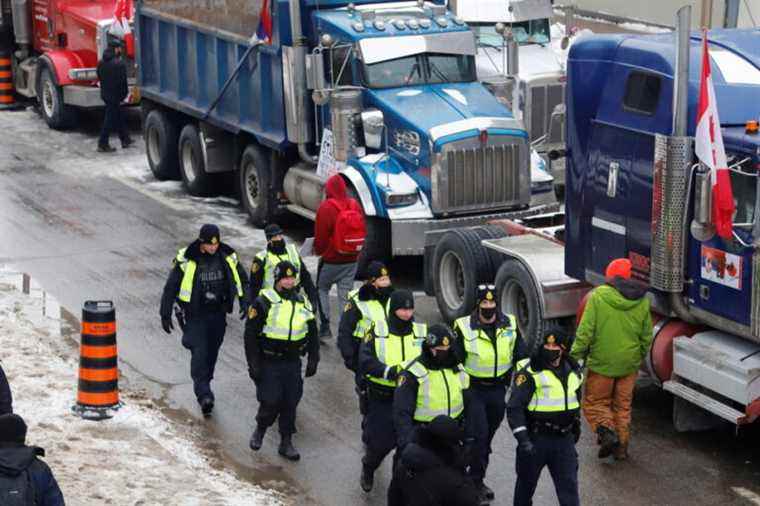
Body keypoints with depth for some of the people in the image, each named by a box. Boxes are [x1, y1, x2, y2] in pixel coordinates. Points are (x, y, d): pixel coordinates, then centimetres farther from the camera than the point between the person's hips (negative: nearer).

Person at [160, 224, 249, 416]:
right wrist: (165, 315, -4)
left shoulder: (227, 257, -2)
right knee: (199, 352, -17)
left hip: (218, 314, 4)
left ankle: (203, 386, 29)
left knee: (212, 353, 11)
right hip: (194, 315, -4)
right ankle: (204, 394, -23)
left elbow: (242, 280, 10)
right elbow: (171, 287, -4)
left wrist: (245, 304, -3)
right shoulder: (186, 260, -12)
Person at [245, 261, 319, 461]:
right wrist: (253, 365, -12)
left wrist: (313, 360, 7)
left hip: (293, 363, 4)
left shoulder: (303, 303, 6)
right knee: (271, 402, -9)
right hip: (268, 363, -4)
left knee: (290, 403, 5)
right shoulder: (264, 302, -9)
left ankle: (286, 443, 18)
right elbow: (250, 335, -8)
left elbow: (313, 334, 15)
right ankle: (259, 431, 19)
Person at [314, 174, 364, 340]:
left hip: (331, 259, -4)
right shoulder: (355, 206, 1)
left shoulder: (326, 207, -16)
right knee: (346, 296, 8)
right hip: (352, 259, 4)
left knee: (322, 289, 16)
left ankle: (325, 325, 7)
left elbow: (320, 234, -10)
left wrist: (318, 250, 9)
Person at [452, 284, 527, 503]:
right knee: (477, 436, -10)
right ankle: (475, 482, 2)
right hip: (473, 390, -4)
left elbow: (521, 356, 10)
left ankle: (476, 479, 29)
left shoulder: (510, 325, -1)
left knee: (487, 436, 14)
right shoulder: (464, 327, -11)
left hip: (498, 390, 4)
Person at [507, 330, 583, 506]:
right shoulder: (529, 372, -13)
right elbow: (514, 407, -17)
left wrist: (576, 426, 26)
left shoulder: (573, 371, 7)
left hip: (564, 439, 4)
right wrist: (522, 438, -25)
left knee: (569, 485, -1)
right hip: (536, 438, -4)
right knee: (526, 483, 13)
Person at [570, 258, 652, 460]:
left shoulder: (598, 296, -12)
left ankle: (607, 431, -13)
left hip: (602, 362, -4)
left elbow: (585, 331, -15)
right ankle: (621, 447, 18)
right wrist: (640, 356, 24)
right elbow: (646, 336, 9)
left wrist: (576, 356, -8)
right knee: (623, 406, 17)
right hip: (629, 364, 4)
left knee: (594, 402, 10)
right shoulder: (642, 300, 2)